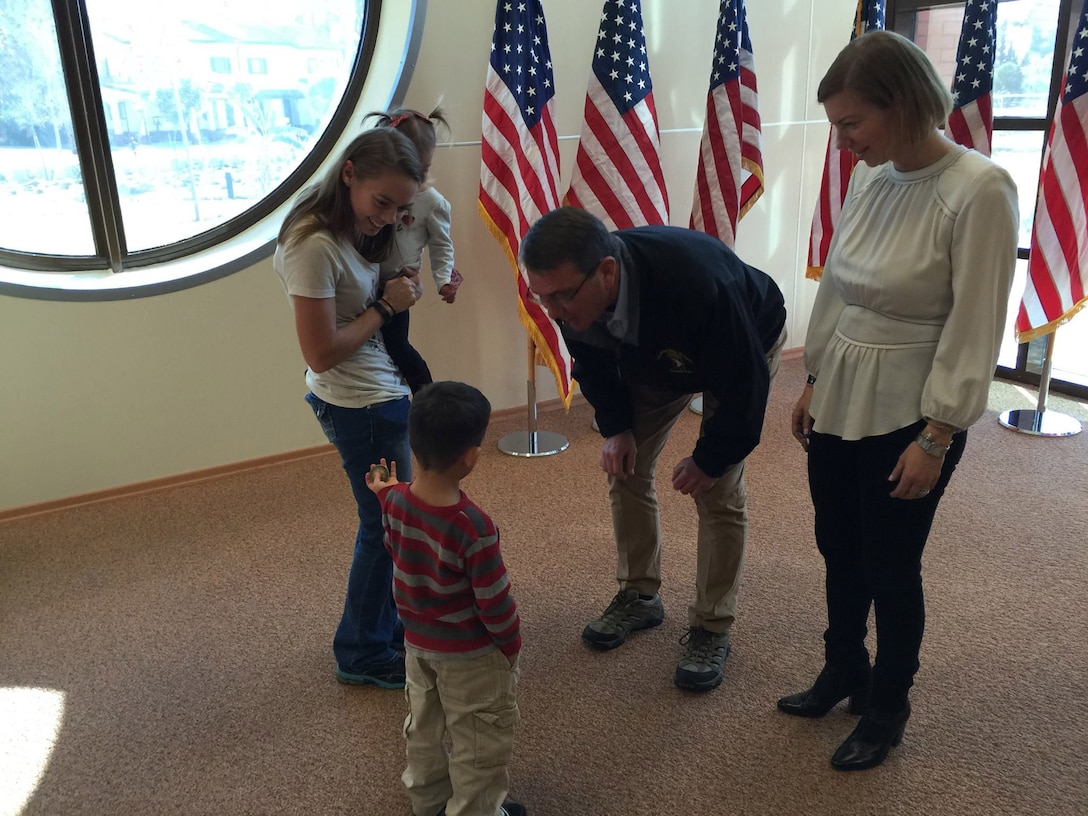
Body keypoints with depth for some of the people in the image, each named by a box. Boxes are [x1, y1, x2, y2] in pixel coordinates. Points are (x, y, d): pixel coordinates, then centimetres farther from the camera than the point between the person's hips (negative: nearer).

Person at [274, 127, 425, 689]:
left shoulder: (353, 229, 5)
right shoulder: (315, 246, -23)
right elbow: (322, 353, -24)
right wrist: (385, 308, -15)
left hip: (378, 395, 9)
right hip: (361, 406, -9)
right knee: (386, 527, 5)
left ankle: (388, 622, 38)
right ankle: (363, 656, 23)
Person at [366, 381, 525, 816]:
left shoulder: (396, 501, -15)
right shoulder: (474, 528, -34)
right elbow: (494, 602, -24)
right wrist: (511, 642, -5)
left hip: (417, 641, 7)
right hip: (471, 655, -7)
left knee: (424, 725, 29)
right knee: (480, 744, 17)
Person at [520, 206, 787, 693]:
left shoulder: (696, 282, -47)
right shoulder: (573, 291, -29)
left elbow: (744, 384, -32)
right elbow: (592, 364, -5)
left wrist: (710, 459, -21)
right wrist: (615, 428, -11)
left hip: (750, 344, -5)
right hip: (654, 359, 5)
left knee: (719, 492, -10)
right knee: (625, 468, 2)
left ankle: (712, 629, 7)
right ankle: (639, 596, 22)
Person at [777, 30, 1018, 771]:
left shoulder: (979, 190, -18)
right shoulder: (868, 180, 2)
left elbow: (974, 328, -17)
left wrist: (936, 437, -15)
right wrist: (813, 382, 14)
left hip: (908, 412, -6)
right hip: (841, 398, 6)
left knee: (890, 568, 9)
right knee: (838, 551, 19)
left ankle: (888, 708, 33)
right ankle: (844, 673, 43)